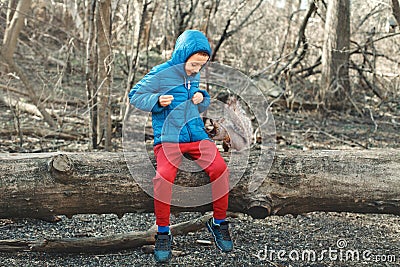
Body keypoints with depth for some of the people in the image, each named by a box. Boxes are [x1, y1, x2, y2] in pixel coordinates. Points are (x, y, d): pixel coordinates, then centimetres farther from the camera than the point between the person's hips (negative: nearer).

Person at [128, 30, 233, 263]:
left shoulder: (195, 76, 13)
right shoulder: (161, 74, -5)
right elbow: (135, 96, -1)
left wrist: (202, 98, 2)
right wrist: (157, 100, -19)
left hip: (196, 134, 5)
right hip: (168, 137, -5)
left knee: (220, 169, -17)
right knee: (164, 176, -29)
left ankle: (219, 223, 3)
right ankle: (163, 233, -10)